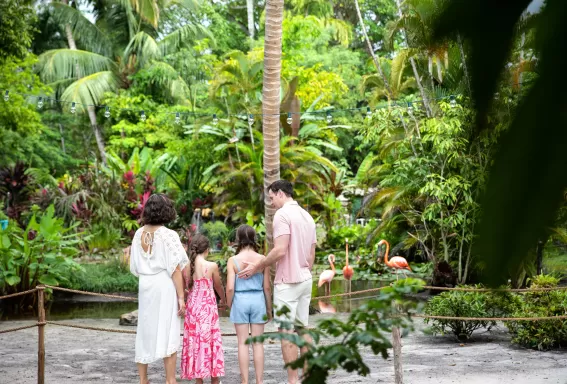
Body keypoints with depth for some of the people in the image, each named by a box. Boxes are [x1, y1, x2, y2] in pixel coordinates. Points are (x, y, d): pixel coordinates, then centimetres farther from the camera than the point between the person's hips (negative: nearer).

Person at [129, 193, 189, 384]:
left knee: (145, 332, 12)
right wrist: (181, 297, -10)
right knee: (168, 334, 0)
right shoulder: (168, 235, -11)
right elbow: (175, 269, -13)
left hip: (145, 286, 5)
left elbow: (135, 268, 10)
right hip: (165, 287, -5)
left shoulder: (139, 234, 4)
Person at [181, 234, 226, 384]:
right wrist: (223, 299, 24)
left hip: (192, 307, 3)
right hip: (208, 307, -3)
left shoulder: (186, 267, -3)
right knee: (210, 340, 8)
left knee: (194, 340, 10)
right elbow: (219, 286, 4)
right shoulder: (212, 266, -10)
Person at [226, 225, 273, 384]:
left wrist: (229, 305, 5)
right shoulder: (262, 259, -2)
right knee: (258, 343, 7)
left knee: (243, 343, 5)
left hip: (240, 301, -1)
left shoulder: (233, 260, -6)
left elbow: (230, 288, -10)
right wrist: (269, 308, 12)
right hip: (258, 300, 1)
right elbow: (267, 287, 1)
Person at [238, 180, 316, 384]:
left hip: (287, 281, -8)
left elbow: (280, 251, -20)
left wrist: (257, 267, -11)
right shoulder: (307, 216, 15)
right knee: (302, 328, 12)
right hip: (305, 279, 8)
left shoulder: (282, 214, -12)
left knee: (286, 331, -4)